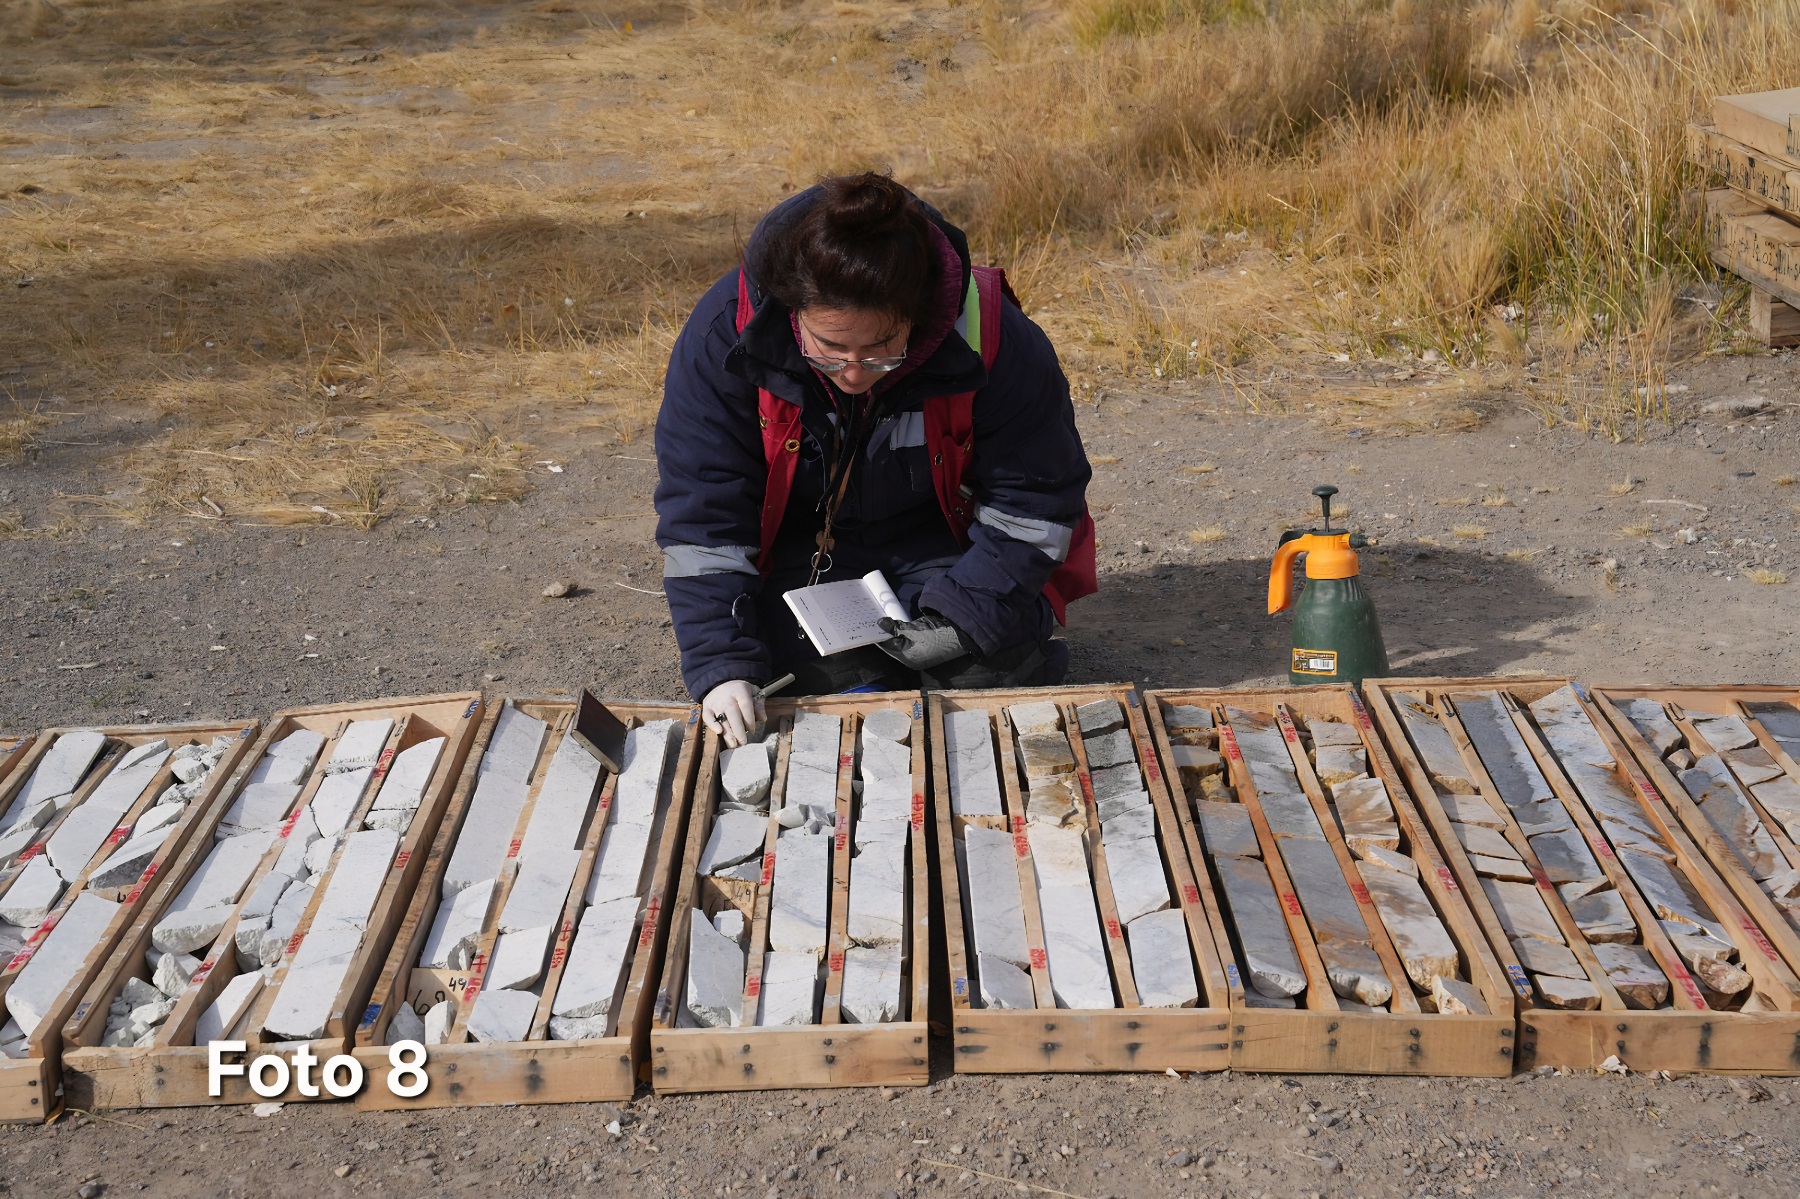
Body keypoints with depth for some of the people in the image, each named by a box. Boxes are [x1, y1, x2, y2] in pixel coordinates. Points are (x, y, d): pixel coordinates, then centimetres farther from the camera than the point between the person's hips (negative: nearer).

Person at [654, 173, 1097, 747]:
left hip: (939, 541, 0)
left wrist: (955, 622, -25)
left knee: (999, 656, -26)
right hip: (799, 545, 1)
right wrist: (722, 666, -31)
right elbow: (700, 517, -21)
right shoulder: (724, 334, -25)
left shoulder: (993, 342, -26)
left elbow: (1035, 502, -14)